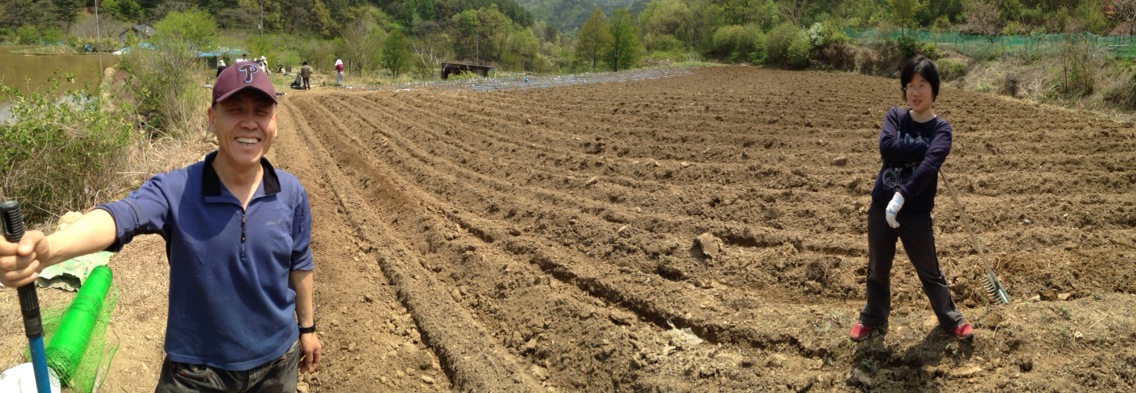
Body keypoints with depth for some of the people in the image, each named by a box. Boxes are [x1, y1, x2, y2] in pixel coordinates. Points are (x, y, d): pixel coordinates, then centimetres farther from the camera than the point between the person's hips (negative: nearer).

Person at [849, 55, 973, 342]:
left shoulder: (941, 129, -6)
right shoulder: (895, 116, 1)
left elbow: (929, 165, -23)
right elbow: (887, 147, -18)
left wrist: (902, 197, -33)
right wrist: (923, 146, -18)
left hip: (916, 213, -2)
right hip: (880, 207, 3)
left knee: (929, 271, 12)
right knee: (878, 269, 16)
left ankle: (951, 319, 34)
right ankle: (874, 320, 35)